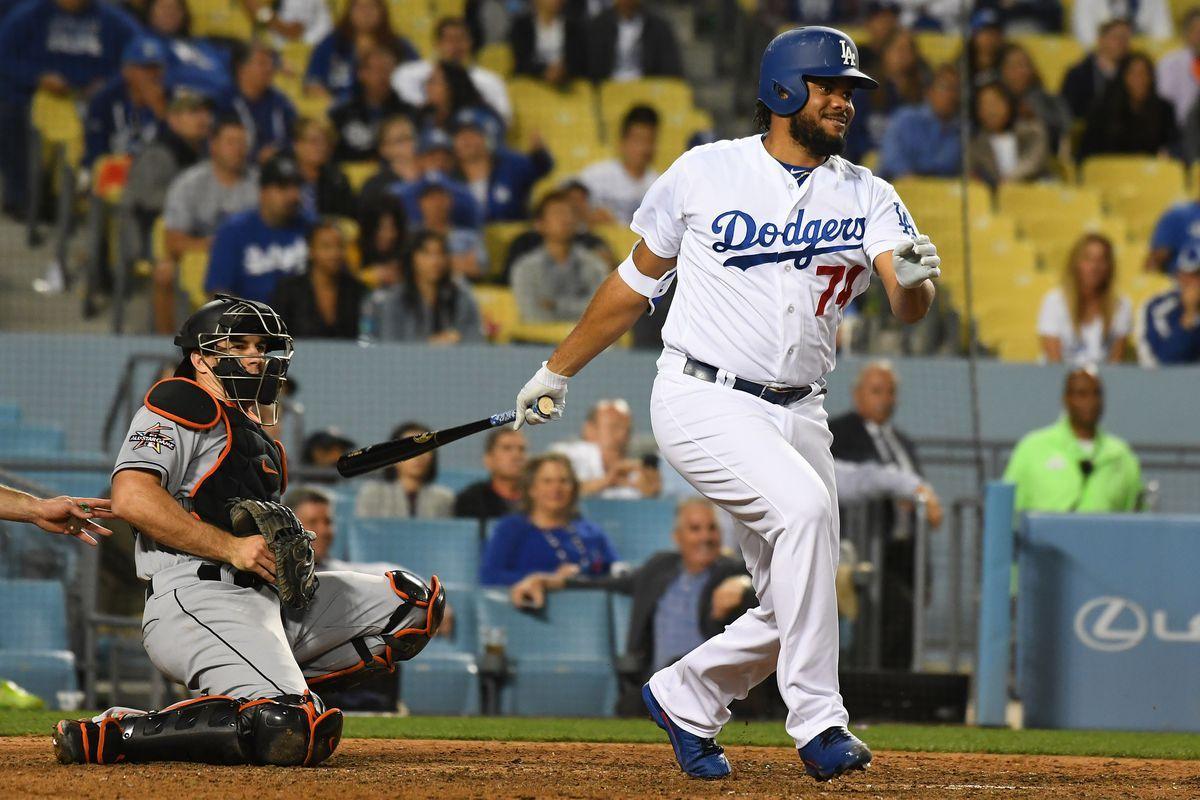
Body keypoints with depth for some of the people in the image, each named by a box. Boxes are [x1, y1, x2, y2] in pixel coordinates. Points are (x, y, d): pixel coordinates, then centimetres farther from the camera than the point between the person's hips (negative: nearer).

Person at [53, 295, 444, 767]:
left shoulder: (254, 430, 30)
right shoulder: (182, 405, 1)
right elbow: (131, 498, -15)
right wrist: (231, 547, -17)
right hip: (198, 599, -10)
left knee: (417, 603, 13)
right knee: (293, 735, -32)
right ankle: (112, 736, -18)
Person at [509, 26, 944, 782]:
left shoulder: (866, 197, 4)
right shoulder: (705, 172, -1)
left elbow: (908, 307, -12)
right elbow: (636, 281, 11)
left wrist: (915, 281, -36)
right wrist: (558, 371, 15)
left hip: (798, 415, 5)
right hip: (702, 399, -5)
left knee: (791, 613, 4)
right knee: (803, 503, -30)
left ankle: (685, 698, 32)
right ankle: (817, 720, -26)